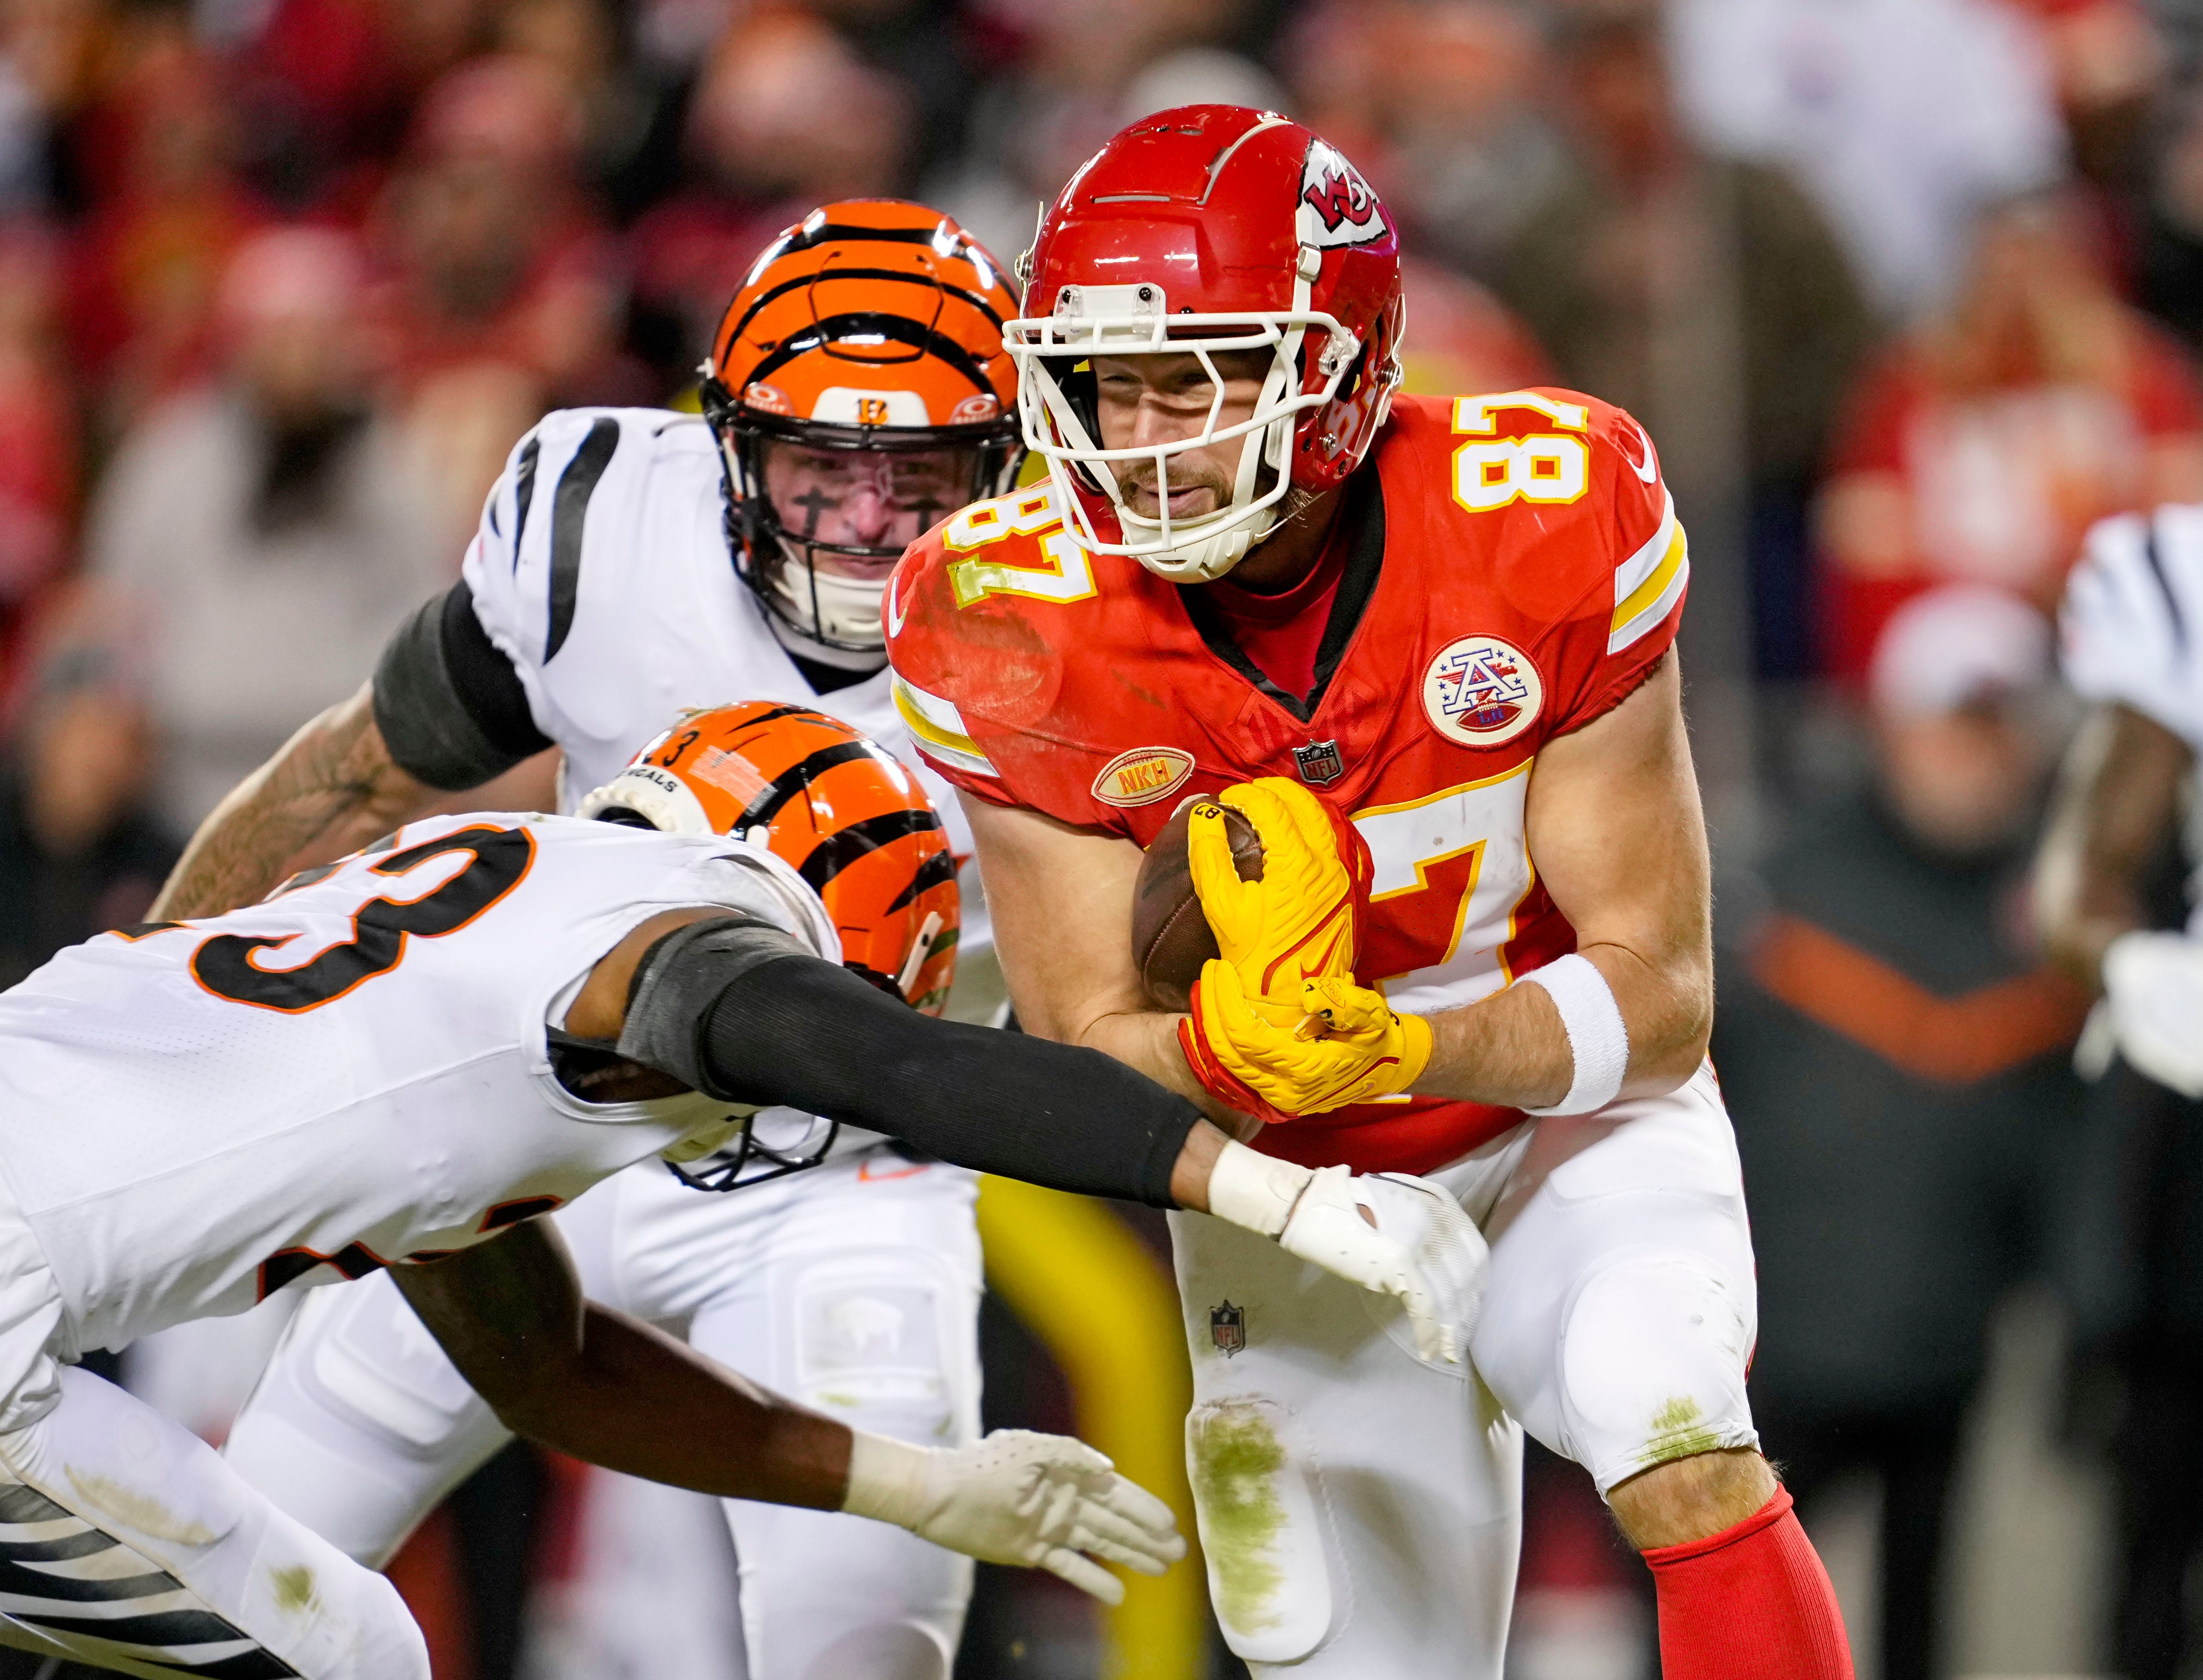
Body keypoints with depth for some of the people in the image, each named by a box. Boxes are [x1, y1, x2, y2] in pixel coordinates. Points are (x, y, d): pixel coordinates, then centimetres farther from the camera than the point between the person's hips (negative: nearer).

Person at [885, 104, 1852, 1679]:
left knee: (1687, 1463, -29)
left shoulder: (1549, 527, -25)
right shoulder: (1020, 631, -21)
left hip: (1566, 1116, -2)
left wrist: (1405, 1047, -40)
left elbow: (1660, 988, -20)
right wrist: (1236, 1042, -41)